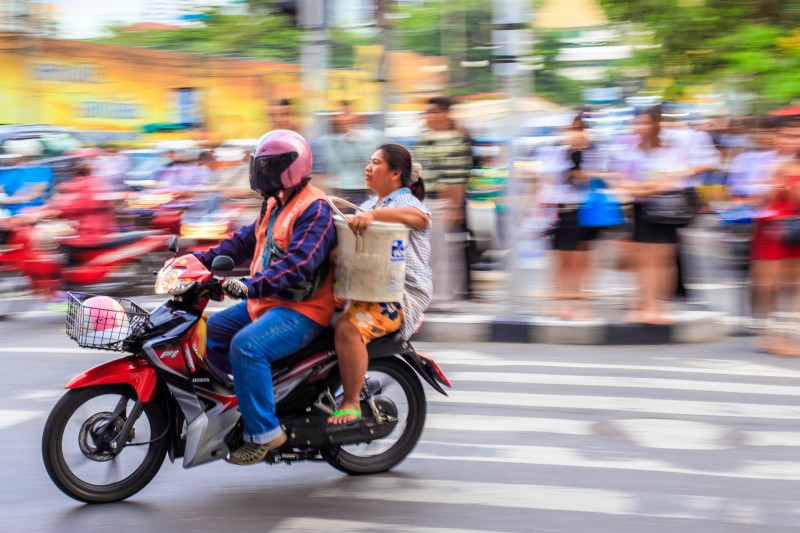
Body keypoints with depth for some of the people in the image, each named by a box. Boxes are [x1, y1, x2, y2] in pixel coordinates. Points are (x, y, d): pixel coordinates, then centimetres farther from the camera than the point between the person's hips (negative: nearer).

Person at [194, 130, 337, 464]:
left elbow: (299, 264, -29)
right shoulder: (275, 205, 16)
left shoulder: (315, 209, -16)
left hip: (302, 310, -11)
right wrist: (202, 259, 11)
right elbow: (245, 241, 22)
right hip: (267, 301, 11)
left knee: (246, 346, -31)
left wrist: (251, 287, -38)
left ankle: (263, 431, -23)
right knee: (211, 331, 10)